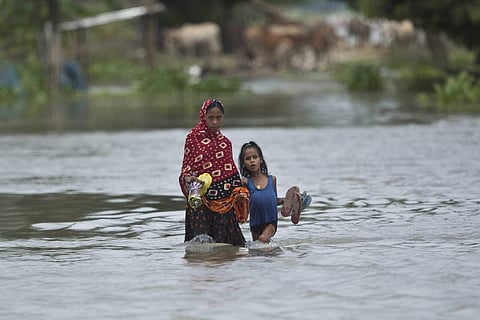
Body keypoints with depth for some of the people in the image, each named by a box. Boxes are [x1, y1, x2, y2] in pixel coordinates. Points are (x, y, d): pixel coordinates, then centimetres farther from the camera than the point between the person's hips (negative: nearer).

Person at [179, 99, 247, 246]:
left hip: (224, 202, 4)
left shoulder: (225, 142, 15)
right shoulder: (193, 137, 0)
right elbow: (186, 168, 0)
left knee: (222, 244, -1)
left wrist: (239, 191, 8)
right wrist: (187, 179, -22)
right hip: (201, 200, -4)